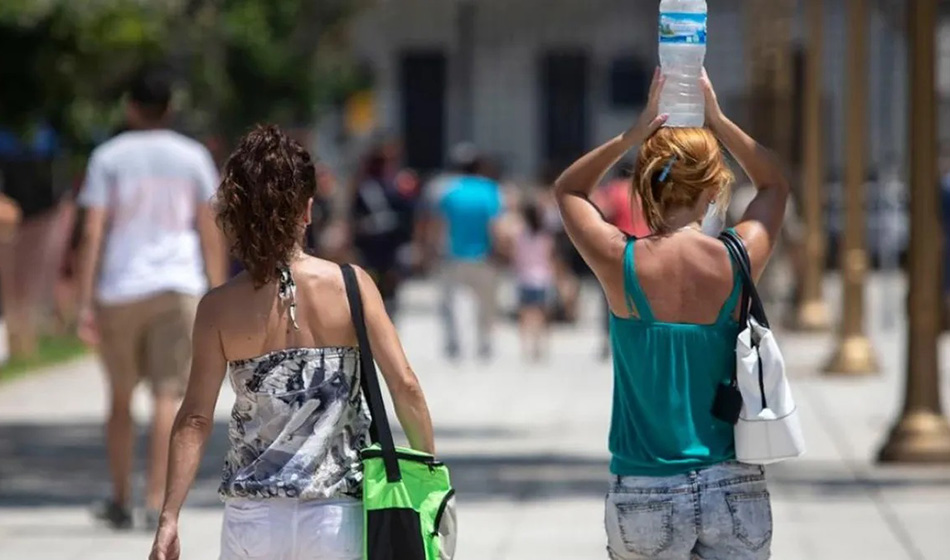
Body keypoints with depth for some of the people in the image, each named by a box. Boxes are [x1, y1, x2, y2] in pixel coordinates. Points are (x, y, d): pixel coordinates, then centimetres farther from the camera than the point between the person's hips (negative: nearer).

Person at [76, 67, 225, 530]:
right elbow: (210, 233, 6)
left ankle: (119, 501, 20)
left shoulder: (108, 158, 3)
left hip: (119, 291, 0)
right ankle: (156, 500, -16)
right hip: (178, 287, 0)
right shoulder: (192, 157, 6)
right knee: (168, 396, -5)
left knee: (120, 397, 14)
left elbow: (92, 234, -4)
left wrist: (85, 304, -4)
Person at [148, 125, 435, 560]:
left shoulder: (220, 308, -4)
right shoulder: (350, 285, -4)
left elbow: (195, 419, -6)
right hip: (338, 519, 0)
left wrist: (168, 519, -4)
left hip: (253, 522, 0)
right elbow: (404, 386, -6)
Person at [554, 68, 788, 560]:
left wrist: (634, 135, 5)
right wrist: (717, 120, 14)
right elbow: (773, 185, 19)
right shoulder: (737, 260, -5)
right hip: (734, 493, 1)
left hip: (645, 497, -1)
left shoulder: (620, 264, -8)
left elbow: (568, 189, 14)